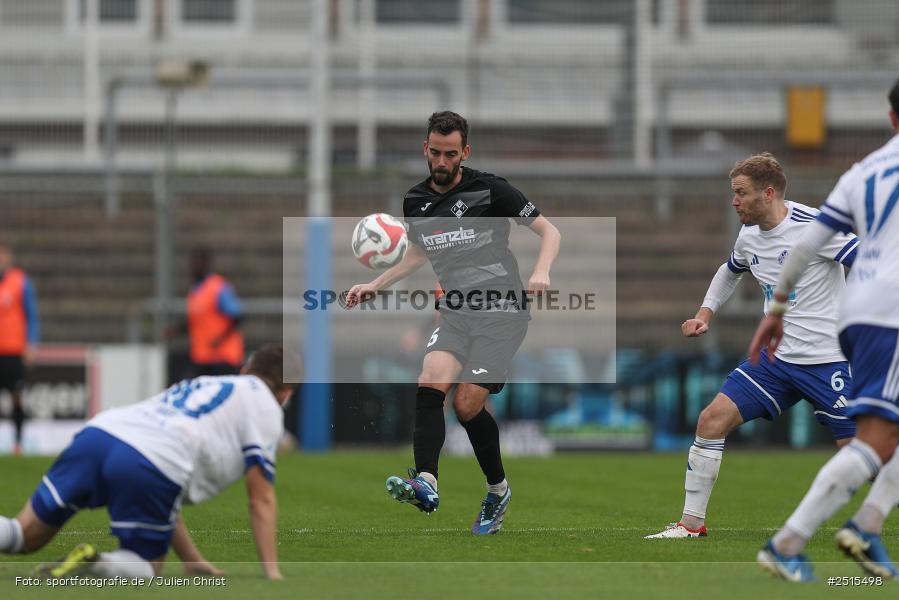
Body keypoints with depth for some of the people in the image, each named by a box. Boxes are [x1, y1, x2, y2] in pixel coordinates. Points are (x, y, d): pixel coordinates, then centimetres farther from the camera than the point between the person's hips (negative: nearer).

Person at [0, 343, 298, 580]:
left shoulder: (197, 386, 38)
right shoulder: (265, 404, 18)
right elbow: (261, 499, 10)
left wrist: (192, 561, 40)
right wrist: (272, 572, 13)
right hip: (149, 468, -6)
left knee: (26, 535, 16)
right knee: (147, 568, 13)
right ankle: (94, 564, -18)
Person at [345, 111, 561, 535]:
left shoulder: (490, 189, -6)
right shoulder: (415, 202, 10)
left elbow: (549, 230, -1)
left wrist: (541, 272, -19)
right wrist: (375, 285, 21)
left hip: (501, 312, -5)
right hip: (455, 313, 5)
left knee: (467, 404, -12)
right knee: (430, 384, -22)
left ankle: (498, 491, 9)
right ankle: (425, 484, -36)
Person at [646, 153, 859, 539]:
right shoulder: (749, 237, 7)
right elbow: (730, 271, 30)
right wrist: (706, 313, 17)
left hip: (828, 361, -6)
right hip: (776, 359, 7)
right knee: (712, 419, -4)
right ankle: (692, 524, 4)